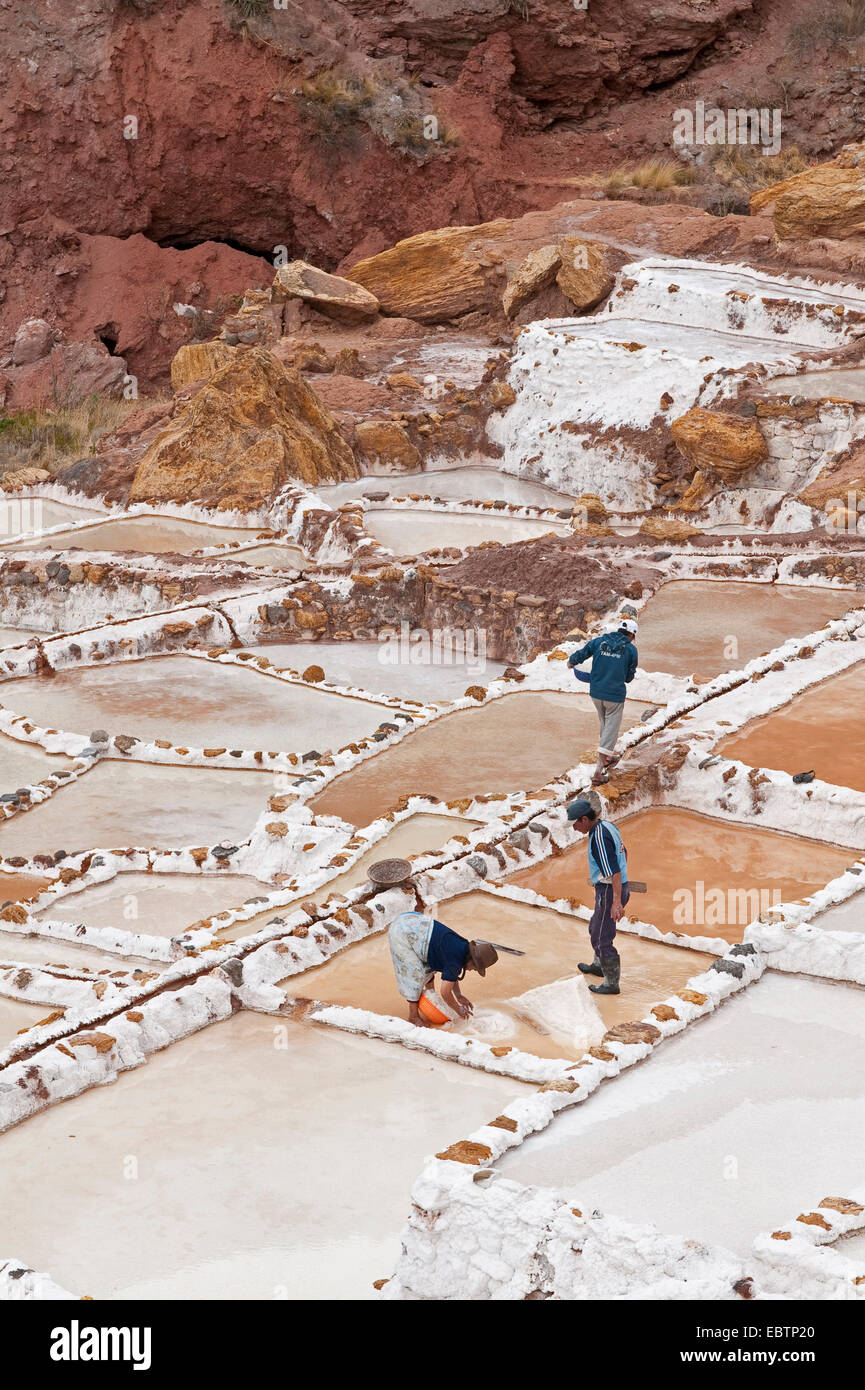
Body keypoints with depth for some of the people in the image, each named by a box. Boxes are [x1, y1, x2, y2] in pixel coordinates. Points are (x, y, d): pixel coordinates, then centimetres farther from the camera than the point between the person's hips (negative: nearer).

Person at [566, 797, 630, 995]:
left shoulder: (599, 837, -24)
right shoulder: (608, 826, 7)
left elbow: (614, 870, -29)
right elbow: (623, 853, 21)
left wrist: (617, 901, -30)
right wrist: (623, 888, 31)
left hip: (609, 891, -10)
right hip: (620, 888, 10)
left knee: (601, 938, 0)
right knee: (595, 928, 28)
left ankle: (612, 984, 8)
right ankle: (599, 966, 47)